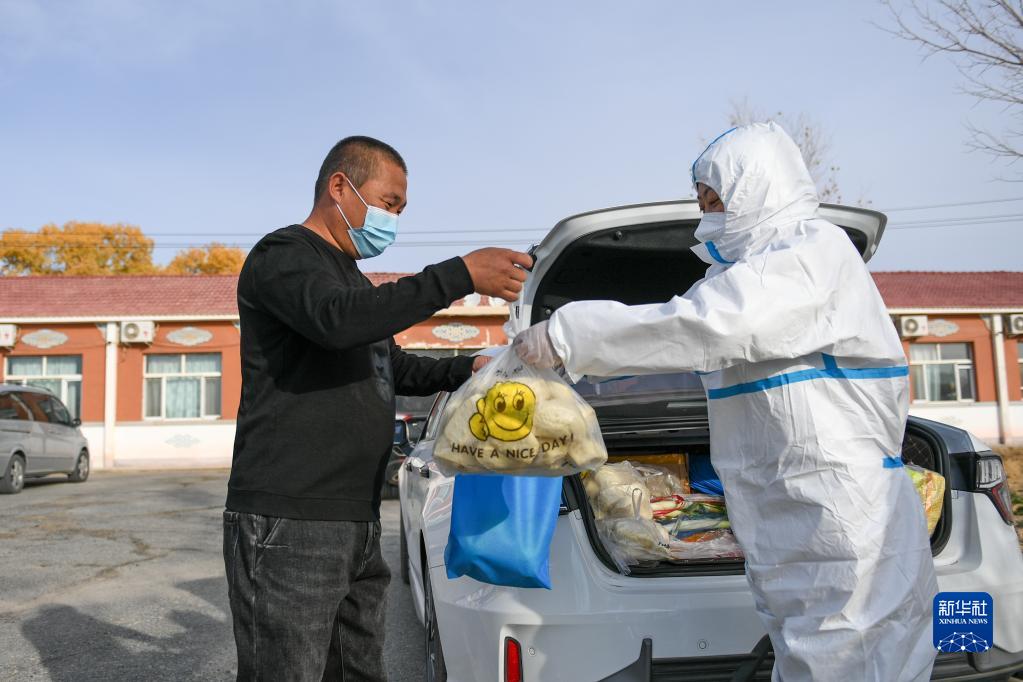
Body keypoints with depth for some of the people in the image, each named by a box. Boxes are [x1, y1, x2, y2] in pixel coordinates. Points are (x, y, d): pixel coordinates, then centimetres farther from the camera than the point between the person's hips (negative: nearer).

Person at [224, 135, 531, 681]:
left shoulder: (353, 280, 23)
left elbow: (391, 367, 33)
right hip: (288, 525, -9)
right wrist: (462, 274, -26)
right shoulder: (283, 255, -5)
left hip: (357, 525, 9)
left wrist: (465, 370, 18)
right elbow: (339, 320, -27)